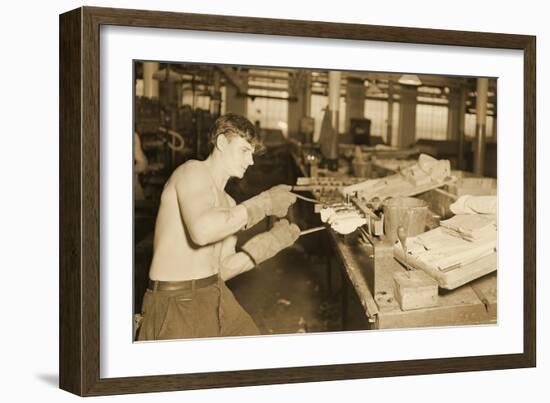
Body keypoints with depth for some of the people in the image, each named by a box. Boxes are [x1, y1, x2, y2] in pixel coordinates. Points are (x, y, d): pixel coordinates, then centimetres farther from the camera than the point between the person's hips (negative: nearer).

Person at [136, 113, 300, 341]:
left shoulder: (227, 204, 18)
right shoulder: (193, 171, -8)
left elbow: (222, 269, 11)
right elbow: (201, 230, -28)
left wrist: (271, 242, 1)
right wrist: (264, 203, -20)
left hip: (216, 297, 9)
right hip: (176, 304, -9)